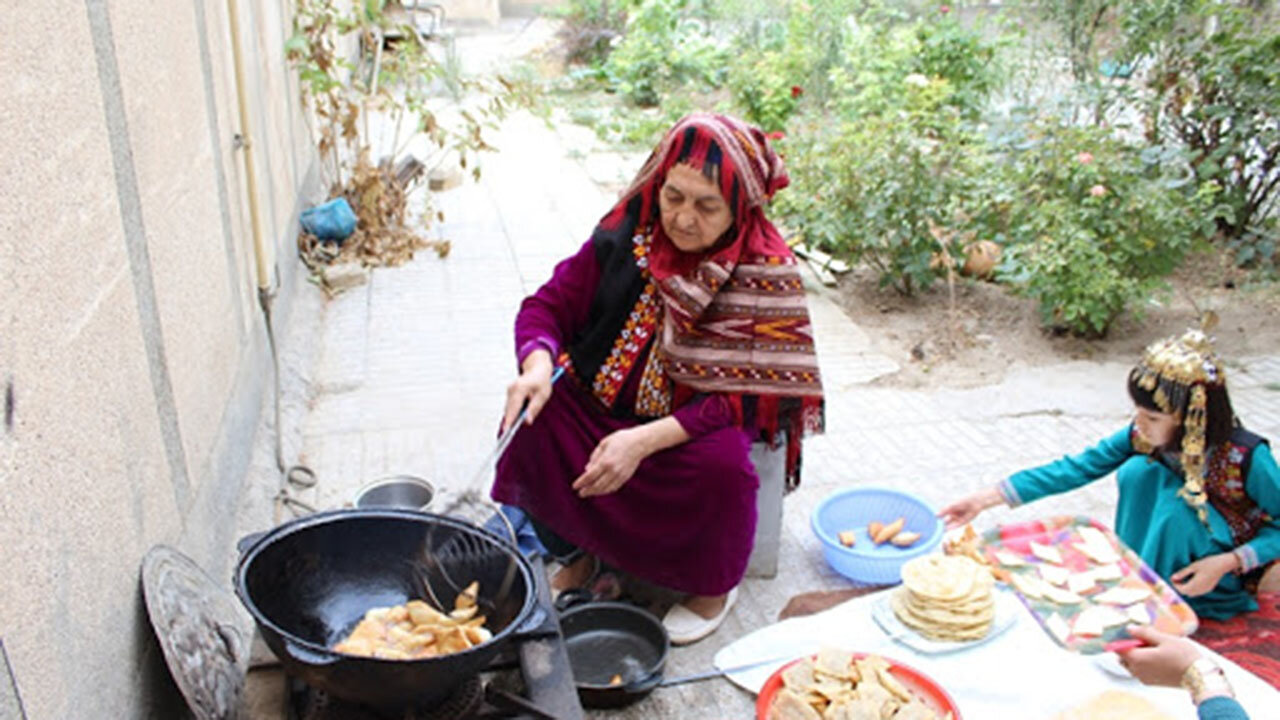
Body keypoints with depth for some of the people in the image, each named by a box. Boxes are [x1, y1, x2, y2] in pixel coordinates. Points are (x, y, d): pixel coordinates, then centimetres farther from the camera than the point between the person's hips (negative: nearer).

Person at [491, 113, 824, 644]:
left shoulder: (765, 271, -19)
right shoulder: (624, 236, -11)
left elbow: (746, 399, -21)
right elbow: (549, 305, -4)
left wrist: (647, 440, -32)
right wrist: (537, 365, -28)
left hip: (701, 419, -3)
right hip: (605, 399, 3)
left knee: (721, 464, -32)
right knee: (531, 423, -20)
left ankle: (714, 587, 1)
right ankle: (575, 557, 6)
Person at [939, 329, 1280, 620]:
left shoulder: (1247, 457, -26)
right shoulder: (1142, 436, -16)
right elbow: (1076, 469, -15)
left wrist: (1227, 563, -30)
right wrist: (986, 498, -21)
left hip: (1226, 578, -4)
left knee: (1177, 502, -31)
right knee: (1137, 471, -22)